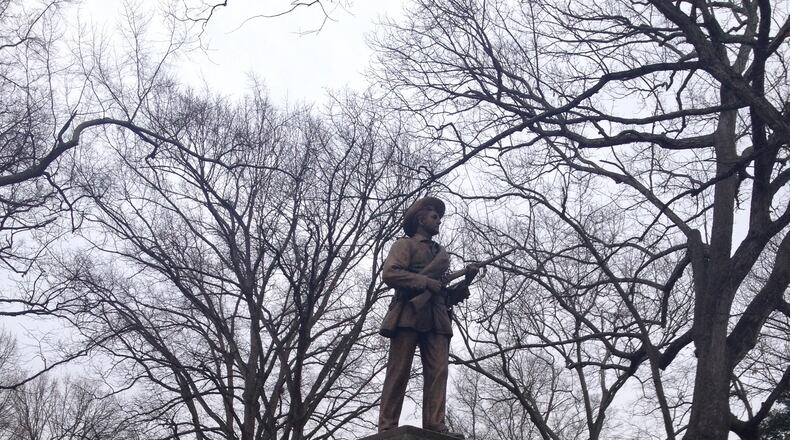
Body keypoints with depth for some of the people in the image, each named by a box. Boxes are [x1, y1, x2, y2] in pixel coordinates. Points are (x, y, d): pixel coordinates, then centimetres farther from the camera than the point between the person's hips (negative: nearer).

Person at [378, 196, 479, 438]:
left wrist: (465, 282, 11)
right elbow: (389, 273, -6)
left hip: (436, 319, 6)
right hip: (409, 312, -5)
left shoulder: (441, 254, 31)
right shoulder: (405, 244, 14)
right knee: (398, 371, -11)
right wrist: (426, 282, -11)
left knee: (438, 372, -10)